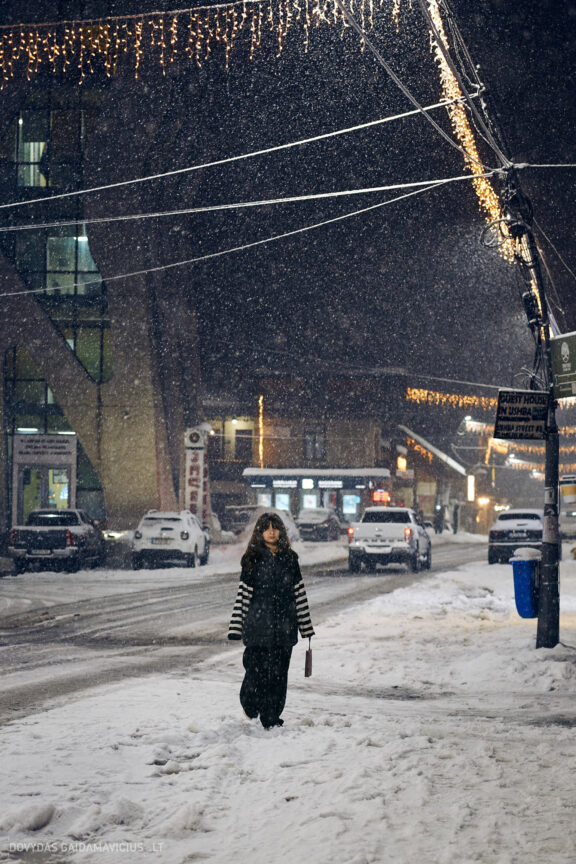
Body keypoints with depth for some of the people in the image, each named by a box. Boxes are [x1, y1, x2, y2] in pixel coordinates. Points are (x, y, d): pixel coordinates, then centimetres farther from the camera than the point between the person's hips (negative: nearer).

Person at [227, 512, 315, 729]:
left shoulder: (289, 559, 9)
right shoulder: (252, 559, 2)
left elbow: (299, 593, 11)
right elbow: (242, 594, -1)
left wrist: (306, 626, 9)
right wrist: (236, 627, -6)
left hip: (284, 627, 2)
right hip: (258, 626, -2)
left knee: (279, 672, 2)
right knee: (257, 669, -6)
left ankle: (272, 717, 10)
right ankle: (249, 703, 20)